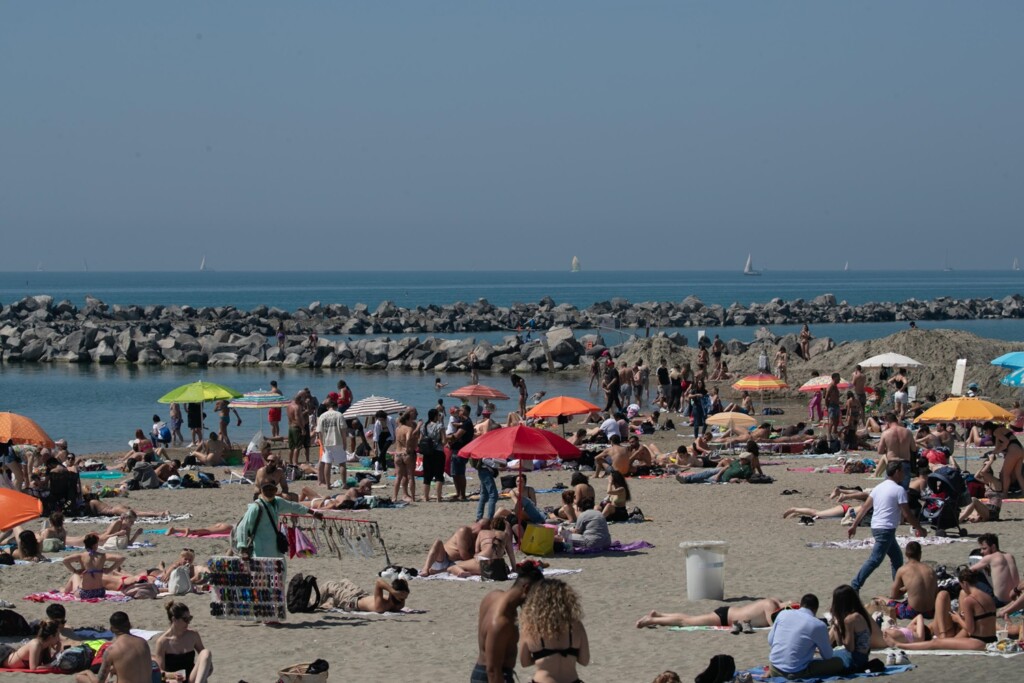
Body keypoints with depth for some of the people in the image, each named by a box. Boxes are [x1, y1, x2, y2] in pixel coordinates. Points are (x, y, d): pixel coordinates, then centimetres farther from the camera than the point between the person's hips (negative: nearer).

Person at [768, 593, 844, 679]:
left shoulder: (783, 614, 4)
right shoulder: (819, 625, -7)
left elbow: (770, 641, 15)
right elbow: (828, 656, 5)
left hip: (774, 670, 5)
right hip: (796, 673, -5)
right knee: (838, 662, 6)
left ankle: (770, 671, 9)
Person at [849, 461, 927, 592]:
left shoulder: (879, 487, 12)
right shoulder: (899, 490, -10)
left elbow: (865, 507, 11)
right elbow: (907, 513, -10)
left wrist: (854, 525, 13)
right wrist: (919, 529, 0)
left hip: (876, 526, 9)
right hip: (886, 529, -9)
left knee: (897, 557, 17)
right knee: (875, 560, -10)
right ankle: (854, 587, -15)